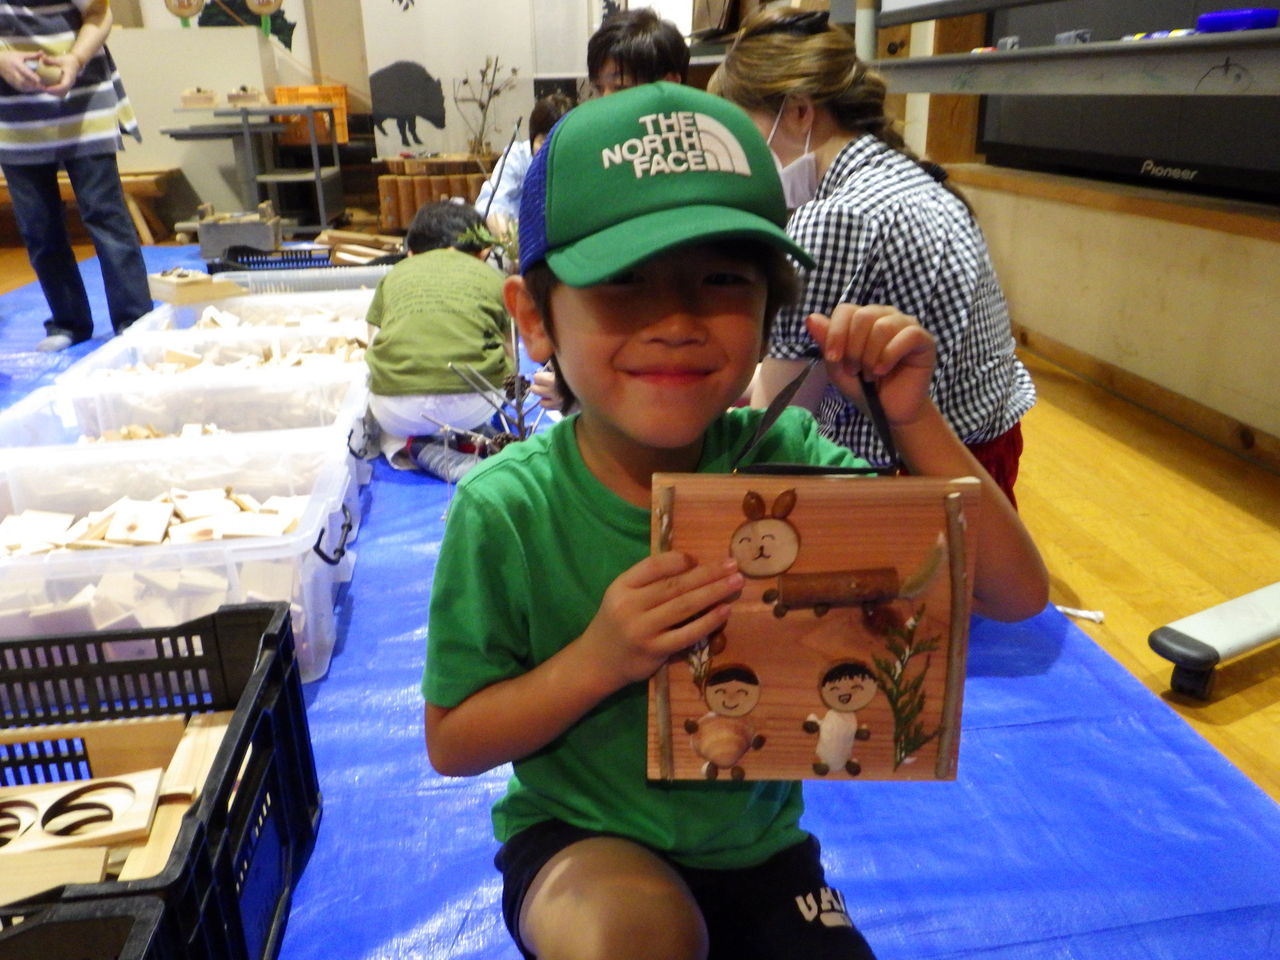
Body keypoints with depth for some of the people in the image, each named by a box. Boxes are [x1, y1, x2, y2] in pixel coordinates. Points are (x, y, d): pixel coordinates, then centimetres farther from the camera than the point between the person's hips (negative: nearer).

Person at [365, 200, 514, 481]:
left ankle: (418, 447, 7)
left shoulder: (394, 275, 23)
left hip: (399, 411, 0)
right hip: (471, 405, 0)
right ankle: (468, 437, 11)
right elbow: (510, 362, 27)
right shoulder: (492, 277, 20)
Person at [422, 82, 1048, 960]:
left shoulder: (781, 457, -17)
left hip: (757, 843, 3)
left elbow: (1016, 595, -13)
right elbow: (451, 742, -12)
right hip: (576, 842, -2)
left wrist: (911, 418, -26)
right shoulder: (507, 510, -22)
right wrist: (597, 659, -29)